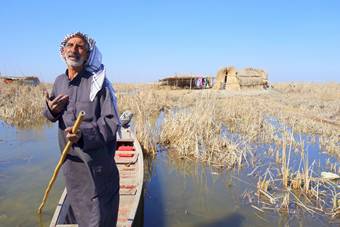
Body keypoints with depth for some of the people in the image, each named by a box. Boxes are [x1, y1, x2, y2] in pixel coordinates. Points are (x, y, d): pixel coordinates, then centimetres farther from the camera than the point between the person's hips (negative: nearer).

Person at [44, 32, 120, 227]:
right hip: (69, 158, 6)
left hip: (96, 159, -6)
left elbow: (112, 122, -20)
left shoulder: (98, 82, -15)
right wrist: (51, 110, -8)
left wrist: (84, 135, -35)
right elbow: (52, 115, 16)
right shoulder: (59, 81, 4)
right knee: (77, 207, 24)